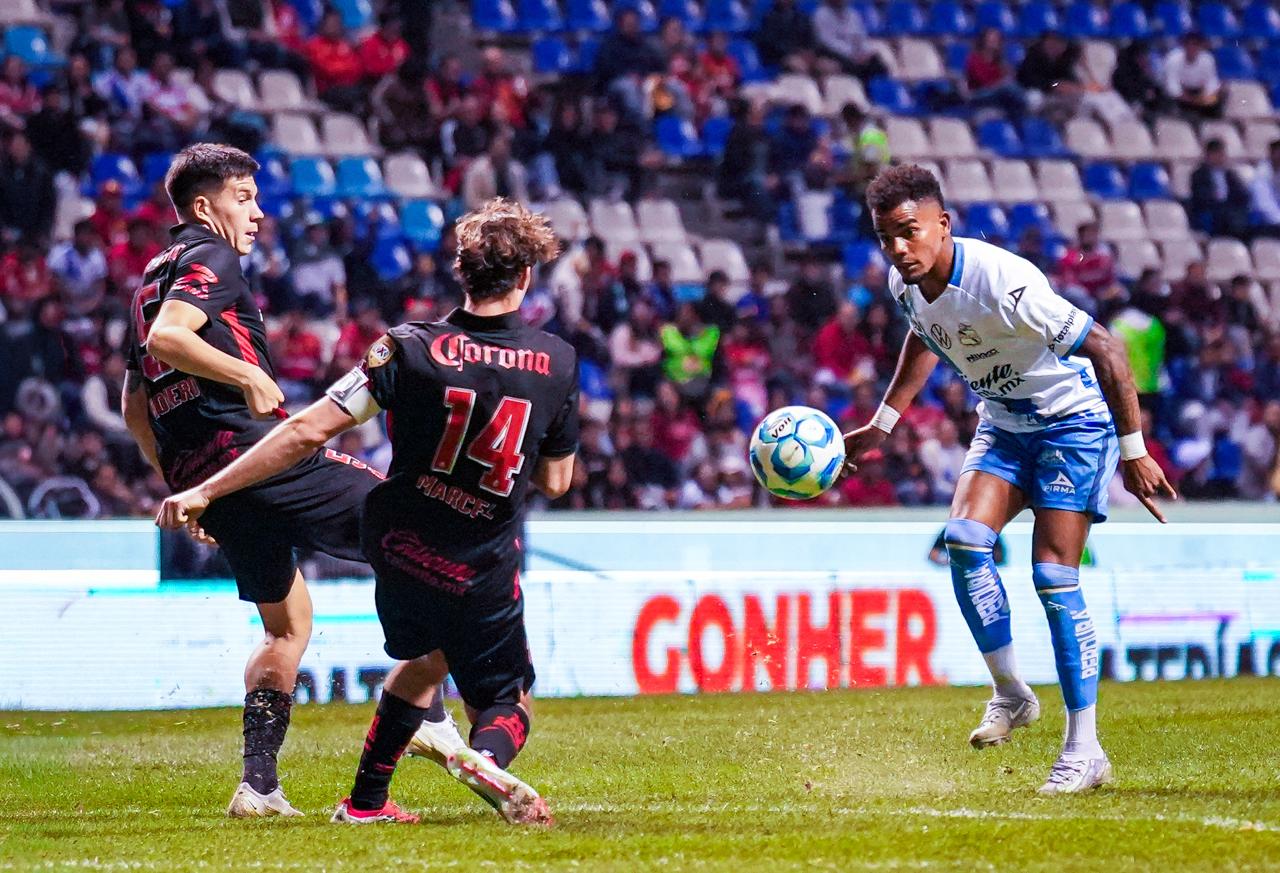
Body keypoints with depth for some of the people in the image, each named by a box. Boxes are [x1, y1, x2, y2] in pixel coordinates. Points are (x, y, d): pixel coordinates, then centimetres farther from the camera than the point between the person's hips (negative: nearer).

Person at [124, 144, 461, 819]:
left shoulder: (152, 278, 26)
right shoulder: (212, 259, -2)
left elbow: (133, 407, 29)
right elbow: (167, 338, -21)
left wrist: (179, 486, 31)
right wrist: (249, 373, -20)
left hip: (198, 477, 9)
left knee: (288, 623, 22)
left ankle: (258, 785, 15)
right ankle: (428, 715, -19)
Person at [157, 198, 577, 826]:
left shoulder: (410, 350, -13)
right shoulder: (558, 364, -9)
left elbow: (309, 432, -16)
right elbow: (555, 481, 3)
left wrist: (205, 492, -11)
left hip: (399, 551, 2)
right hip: (483, 577, -2)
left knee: (424, 660, 32)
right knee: (506, 705, 13)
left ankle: (366, 800, 34)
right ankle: (487, 756, -24)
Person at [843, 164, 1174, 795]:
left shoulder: (1002, 283, -32)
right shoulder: (906, 283, -8)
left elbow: (1105, 350, -28)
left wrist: (1133, 451, -27)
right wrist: (881, 424, 18)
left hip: (1073, 421, -7)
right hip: (1004, 424, 7)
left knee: (1053, 575, -13)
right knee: (964, 537, -17)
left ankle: (1084, 749, -5)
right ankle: (1010, 693, 1)